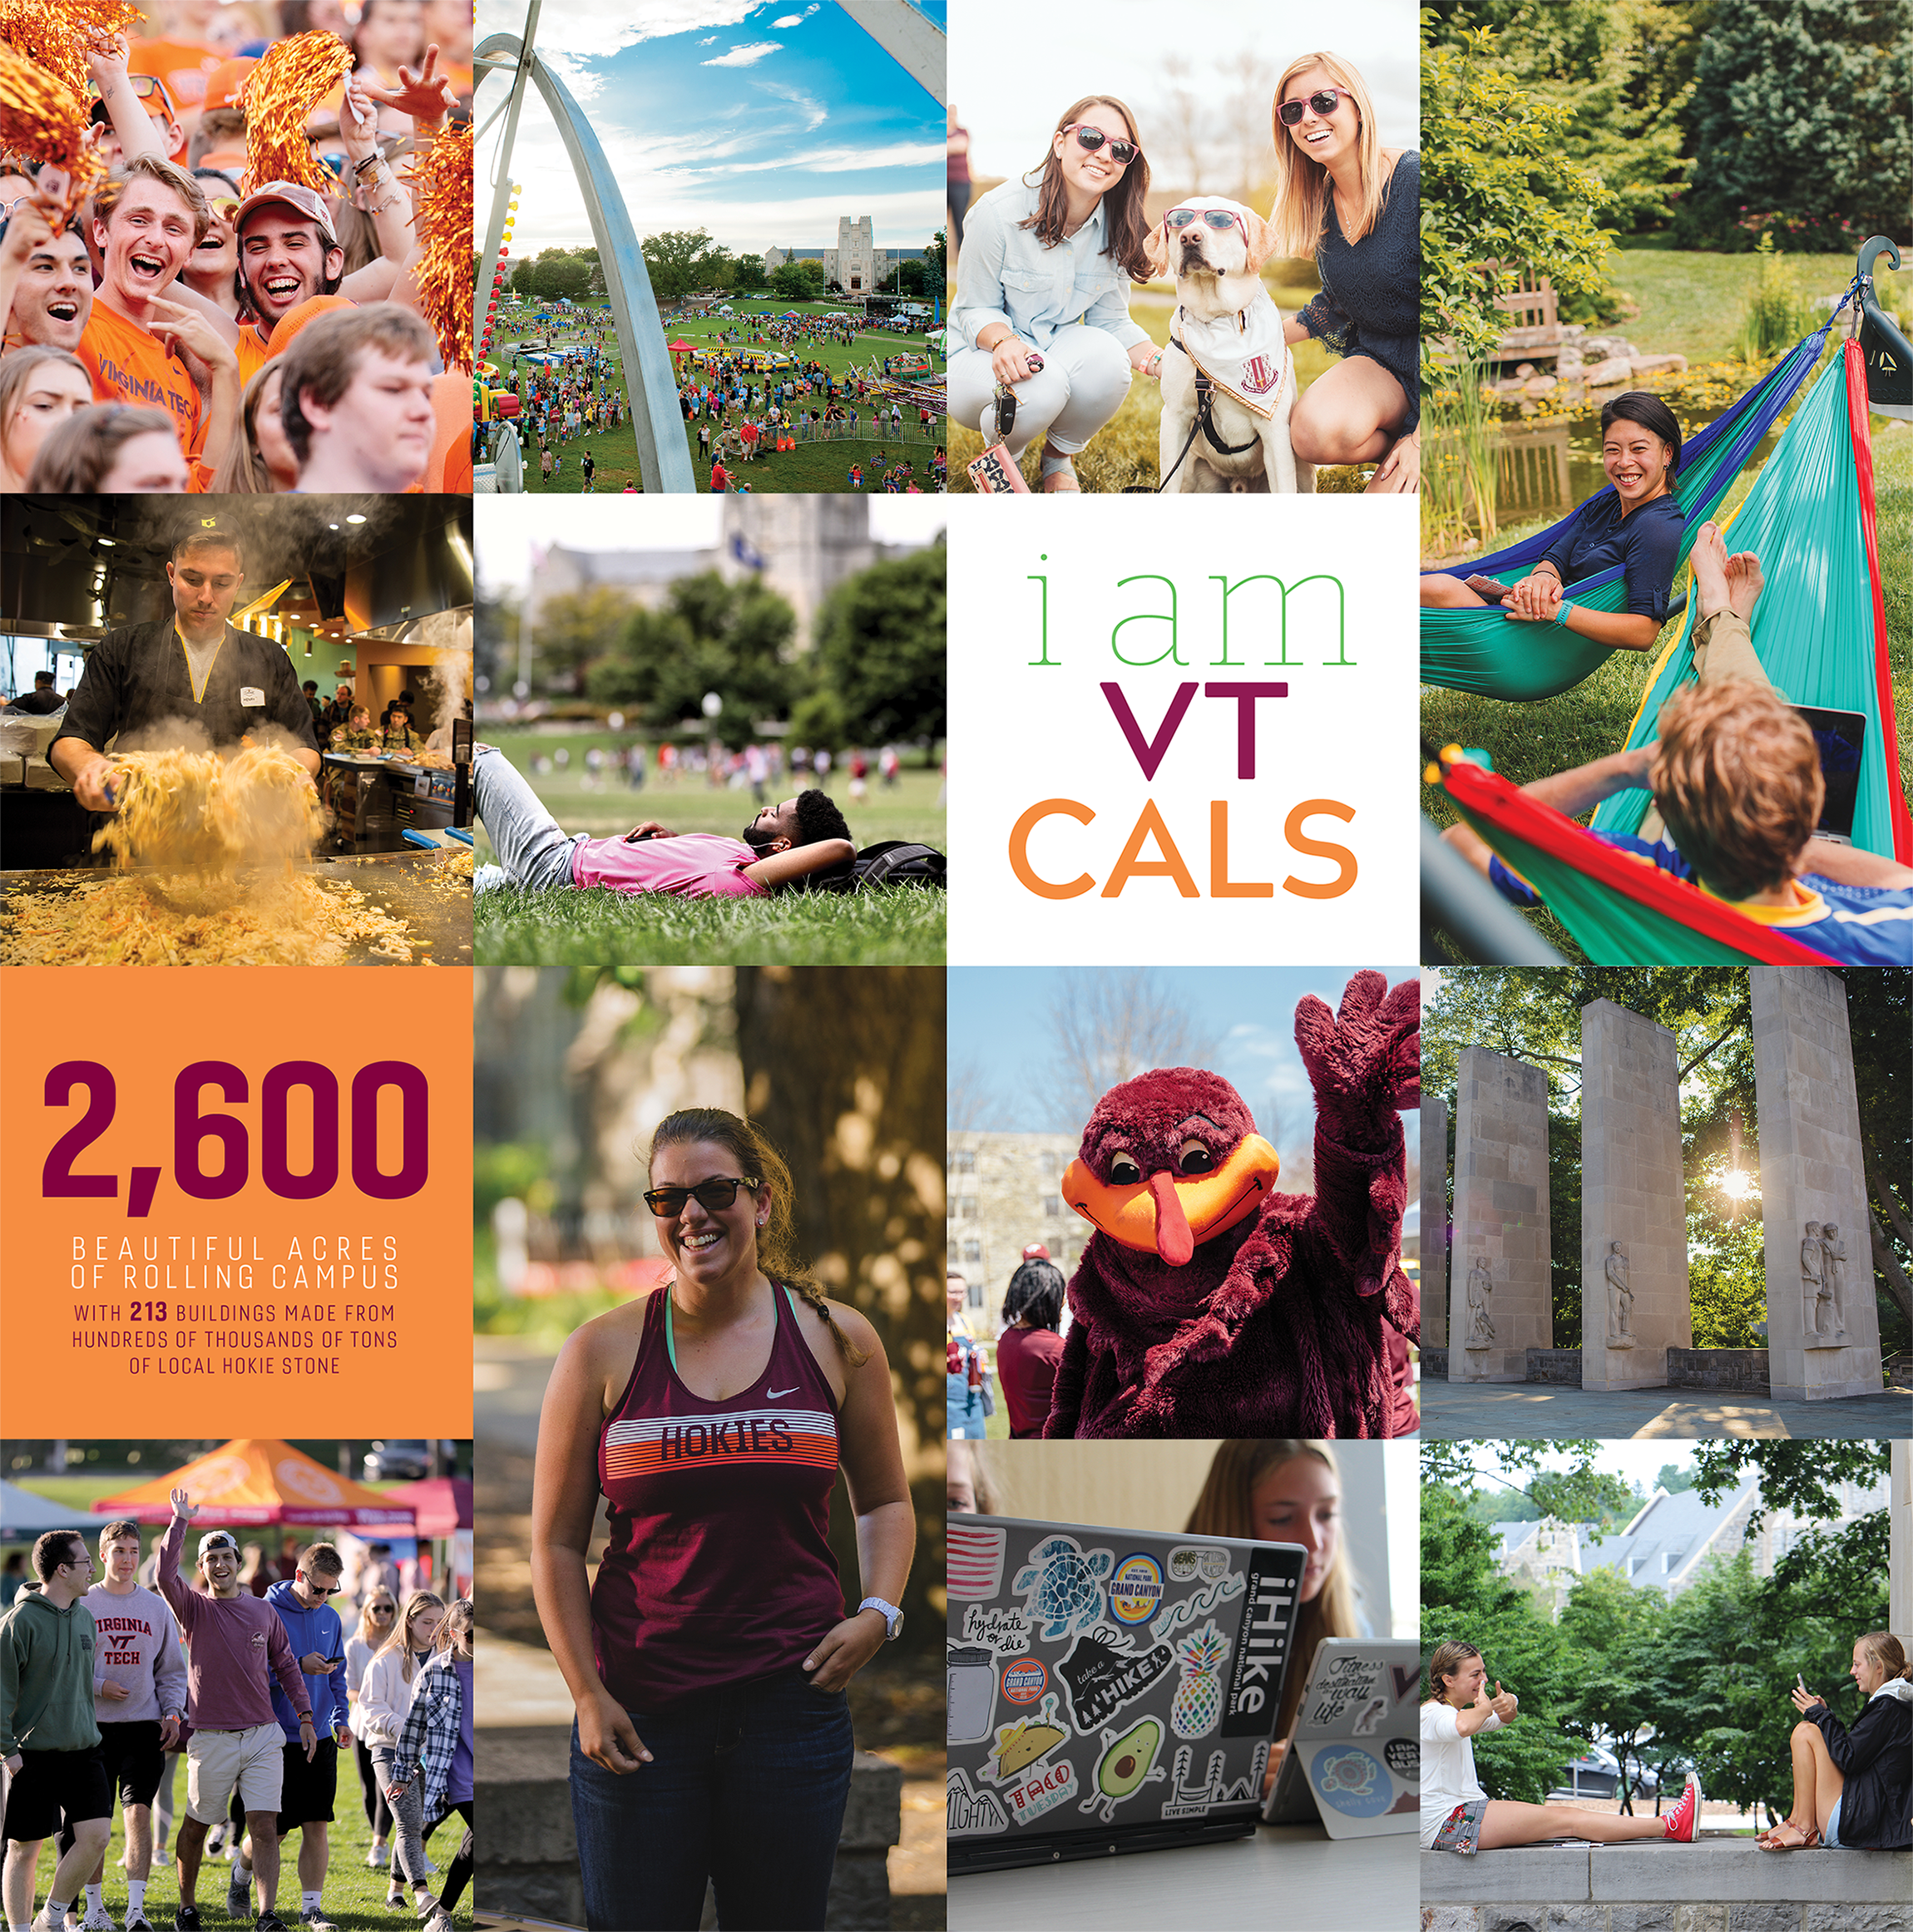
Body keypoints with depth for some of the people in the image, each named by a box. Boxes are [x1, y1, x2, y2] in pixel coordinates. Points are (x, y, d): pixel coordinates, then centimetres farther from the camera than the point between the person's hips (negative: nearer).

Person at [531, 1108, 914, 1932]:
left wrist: (878, 1612, 0)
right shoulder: (603, 1353, 0)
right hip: (636, 1716, -1)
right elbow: (556, 1544, 4)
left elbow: (884, 1500, 17)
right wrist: (588, 1695, -3)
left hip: (791, 1702, 1)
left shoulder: (837, 1340, 4)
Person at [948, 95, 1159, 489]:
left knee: (1105, 356, -31)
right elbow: (975, 311, -12)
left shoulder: (1115, 228, -5)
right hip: (978, 358, -4)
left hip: (1059, 352, 4)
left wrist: (1163, 363, -19)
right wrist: (1005, 341, -36)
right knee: (1041, 385, -38)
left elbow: (1111, 320, 1)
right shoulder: (999, 213, -20)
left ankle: (1059, 458, 1)